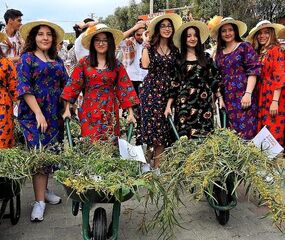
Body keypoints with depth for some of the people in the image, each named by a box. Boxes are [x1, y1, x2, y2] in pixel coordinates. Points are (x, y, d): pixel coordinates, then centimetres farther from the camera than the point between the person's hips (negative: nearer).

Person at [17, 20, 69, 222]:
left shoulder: (57, 59, 13)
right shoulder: (27, 58, -3)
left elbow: (66, 84, 16)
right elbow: (24, 88, -11)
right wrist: (38, 113, -17)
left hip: (55, 114, 5)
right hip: (34, 115, -5)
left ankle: (44, 190, 28)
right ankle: (39, 200, 4)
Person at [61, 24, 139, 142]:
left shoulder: (117, 64, 3)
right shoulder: (84, 62, 1)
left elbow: (125, 87, 1)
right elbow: (73, 85, 1)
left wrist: (131, 113, -3)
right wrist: (67, 109, -3)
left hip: (110, 112, 1)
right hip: (89, 111, -1)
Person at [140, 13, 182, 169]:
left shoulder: (175, 50, 8)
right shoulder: (150, 47, 0)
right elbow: (145, 65, -17)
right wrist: (146, 44, -12)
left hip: (167, 91, 3)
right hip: (151, 89, -3)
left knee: (163, 125, 3)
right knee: (151, 122, -1)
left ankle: (157, 163, 12)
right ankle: (149, 156, 15)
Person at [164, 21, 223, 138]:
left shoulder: (206, 57, 9)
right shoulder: (178, 59, 5)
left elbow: (214, 78, 10)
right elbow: (174, 83, 3)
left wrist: (220, 98, 5)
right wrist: (168, 105, -1)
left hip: (203, 102, 1)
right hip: (184, 102, -1)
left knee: (203, 135, 1)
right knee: (184, 135, -3)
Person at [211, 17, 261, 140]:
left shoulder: (244, 47, 0)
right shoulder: (219, 52, 16)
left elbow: (253, 71, -7)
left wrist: (248, 94, -16)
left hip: (243, 97, -5)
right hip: (227, 99, 5)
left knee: (245, 133, -8)